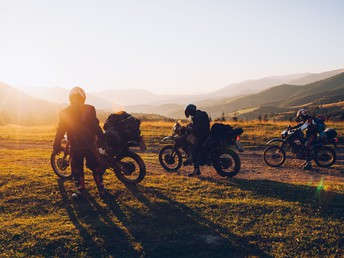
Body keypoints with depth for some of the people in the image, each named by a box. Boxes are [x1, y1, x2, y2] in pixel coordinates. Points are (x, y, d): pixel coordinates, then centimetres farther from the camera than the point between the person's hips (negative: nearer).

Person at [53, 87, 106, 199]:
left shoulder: (65, 112, -1)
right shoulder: (89, 109, -4)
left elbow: (61, 130, 1)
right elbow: (96, 127, -3)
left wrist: (56, 145, 9)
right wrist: (102, 140, 5)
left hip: (75, 146, 0)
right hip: (90, 145, 0)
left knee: (77, 169, 13)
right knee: (96, 167, 14)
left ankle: (81, 192, 10)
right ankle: (101, 190, 16)